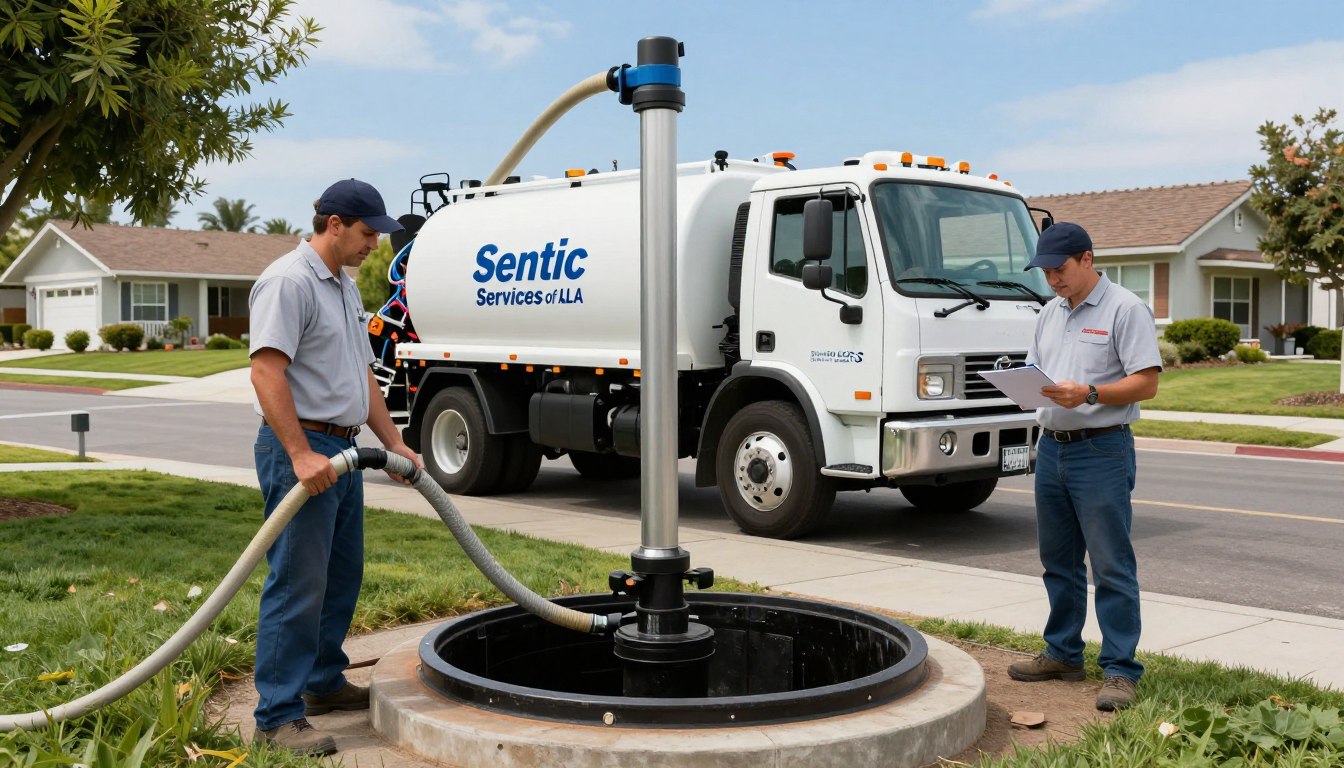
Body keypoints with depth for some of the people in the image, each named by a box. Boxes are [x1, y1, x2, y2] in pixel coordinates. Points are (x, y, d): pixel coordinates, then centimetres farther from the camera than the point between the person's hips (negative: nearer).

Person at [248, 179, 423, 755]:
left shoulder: (344, 287, 17)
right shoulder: (289, 281, -14)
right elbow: (266, 370, -24)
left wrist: (394, 443, 17)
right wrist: (301, 455, -28)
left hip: (342, 449, 10)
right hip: (299, 450, -10)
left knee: (340, 575, 17)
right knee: (298, 584, -8)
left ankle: (323, 682, 30)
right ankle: (278, 715, -2)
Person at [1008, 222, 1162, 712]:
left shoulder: (1125, 309, -7)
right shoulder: (1050, 313, 16)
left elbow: (1146, 382, -13)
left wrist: (1089, 394, -24)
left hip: (1101, 451, -8)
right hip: (1051, 447, 8)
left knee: (1112, 566, -5)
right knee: (1058, 561, 14)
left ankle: (1121, 670, 1)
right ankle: (1063, 654, 25)